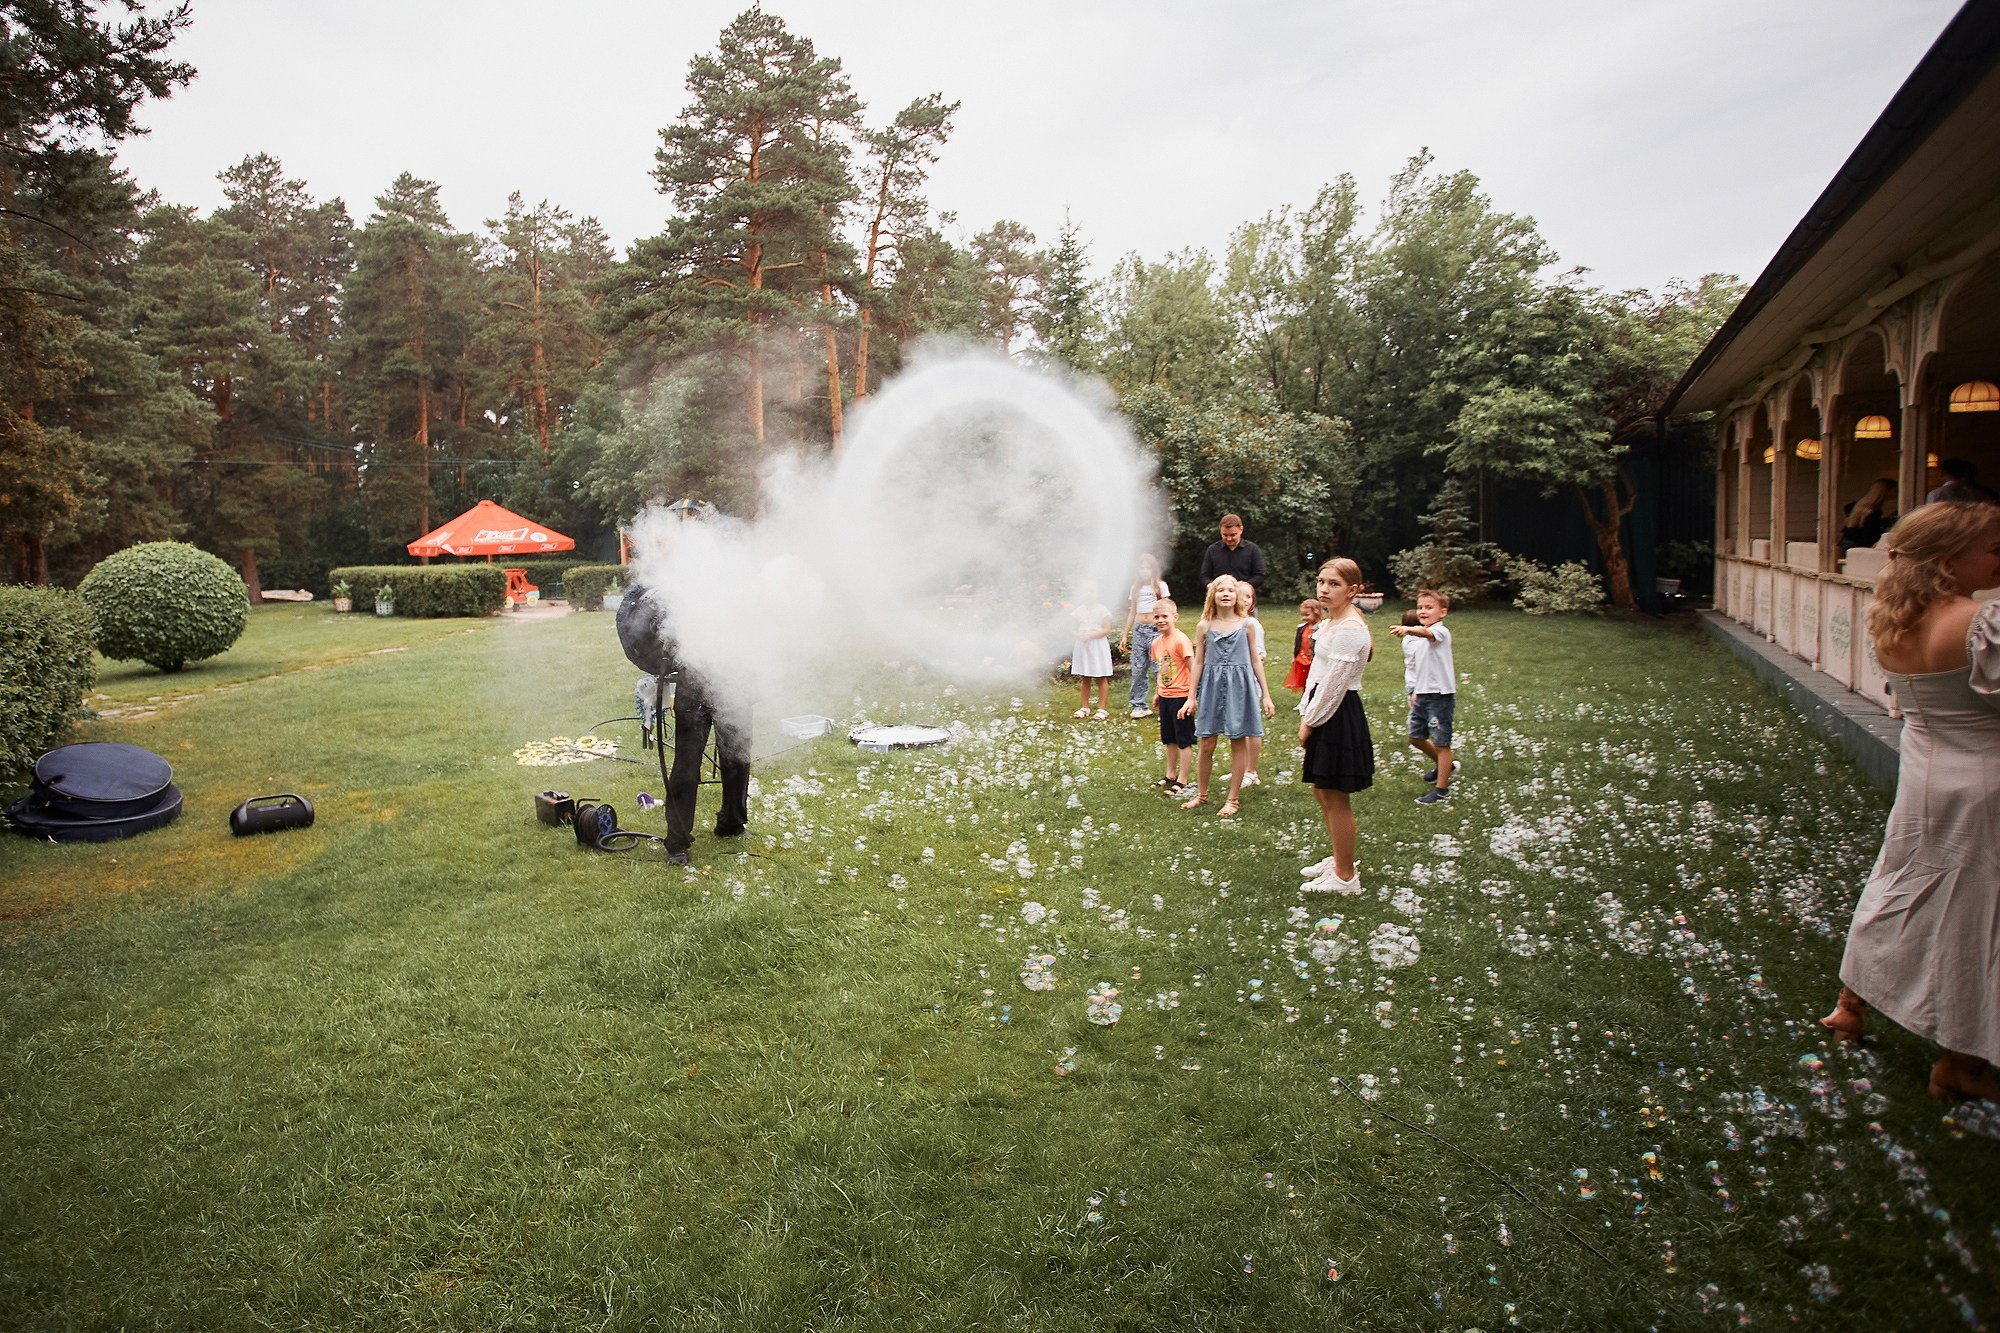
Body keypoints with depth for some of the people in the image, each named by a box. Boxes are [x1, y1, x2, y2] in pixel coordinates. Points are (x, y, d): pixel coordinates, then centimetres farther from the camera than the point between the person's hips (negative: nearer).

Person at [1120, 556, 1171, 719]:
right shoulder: (1136, 588, 15)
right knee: (1138, 669, 3)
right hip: (1139, 630, 4)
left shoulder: (1160, 586, 3)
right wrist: (1125, 635, 13)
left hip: (1155, 629, -4)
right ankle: (1139, 705, 9)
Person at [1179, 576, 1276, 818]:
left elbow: (1255, 661, 5)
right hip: (1212, 687, 1)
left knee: (1238, 743, 5)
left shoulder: (1246, 625, 1)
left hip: (1239, 688, -1)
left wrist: (1266, 695, 3)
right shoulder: (1204, 626, 2)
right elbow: (1198, 662, 6)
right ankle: (1201, 794, 23)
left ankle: (1234, 798, 16)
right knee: (1207, 744, 5)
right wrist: (1191, 696, 4)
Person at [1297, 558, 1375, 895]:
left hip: (1339, 716, -10)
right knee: (1322, 791, 19)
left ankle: (1346, 877, 9)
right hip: (1324, 713, 10)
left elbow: (1334, 685, -20)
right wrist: (1305, 714, 11)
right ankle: (1340, 859, 35)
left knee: (1335, 798, -2)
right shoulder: (1328, 624, 13)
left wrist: (1310, 722, -13)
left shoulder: (1349, 628, -19)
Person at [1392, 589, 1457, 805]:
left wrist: (1408, 629, -61)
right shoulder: (1421, 637, 13)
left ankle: (1442, 790, 10)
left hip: (1440, 695, -9)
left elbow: (1426, 633, -41)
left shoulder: (1440, 632, -16)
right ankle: (1445, 765, 41)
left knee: (1441, 742, 1)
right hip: (1423, 693, 9)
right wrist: (1416, 691, 21)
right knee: (1415, 737, 18)